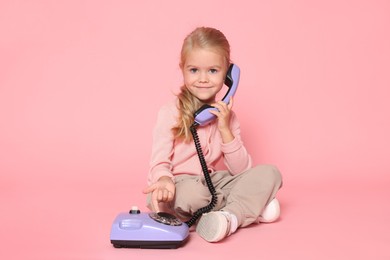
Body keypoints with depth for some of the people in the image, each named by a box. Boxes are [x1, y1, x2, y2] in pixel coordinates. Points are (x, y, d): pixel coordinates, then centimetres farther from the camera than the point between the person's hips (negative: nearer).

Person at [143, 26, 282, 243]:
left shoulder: (226, 115, 4)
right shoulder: (171, 112, -9)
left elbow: (241, 170, 0)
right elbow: (159, 162, -15)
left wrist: (225, 129, -13)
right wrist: (165, 181, -41)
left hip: (211, 182, 5)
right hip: (178, 185, -5)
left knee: (269, 173, -10)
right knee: (188, 192, -40)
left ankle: (229, 218, -30)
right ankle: (252, 207, -17)